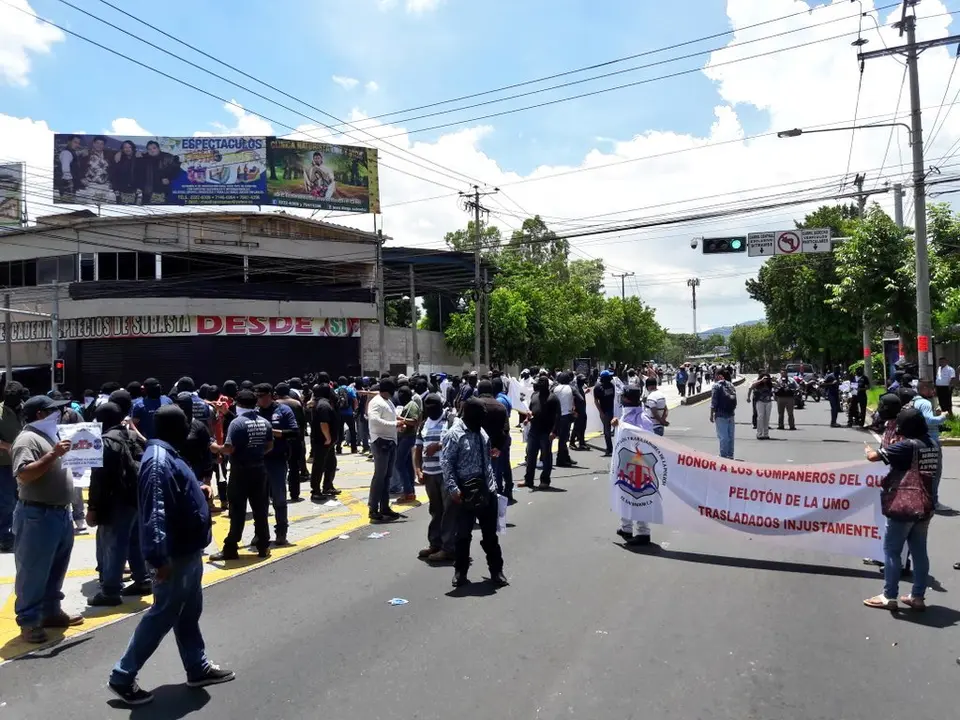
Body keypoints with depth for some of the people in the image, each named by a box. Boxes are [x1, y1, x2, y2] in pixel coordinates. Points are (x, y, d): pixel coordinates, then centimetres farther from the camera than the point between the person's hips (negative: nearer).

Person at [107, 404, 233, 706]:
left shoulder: (168, 455, 10)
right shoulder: (159, 460, -23)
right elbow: (154, 511, -29)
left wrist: (198, 491, 6)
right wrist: (159, 558, -31)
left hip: (188, 551, 10)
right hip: (175, 556, -10)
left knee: (189, 613, 19)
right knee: (162, 616, 2)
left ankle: (198, 668, 32)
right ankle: (122, 677, 17)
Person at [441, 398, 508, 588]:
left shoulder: (481, 432, 10)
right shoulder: (455, 434, -11)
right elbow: (446, 463, -15)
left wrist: (492, 483, 14)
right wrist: (453, 488, -21)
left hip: (486, 491, 6)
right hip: (466, 493, -5)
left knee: (490, 533, 12)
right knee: (464, 534, 6)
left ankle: (496, 571, 23)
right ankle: (460, 572, 22)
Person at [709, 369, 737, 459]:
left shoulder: (717, 385, -9)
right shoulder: (731, 385, 10)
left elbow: (714, 402, -12)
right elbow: (735, 402, 12)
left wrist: (711, 414, -6)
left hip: (721, 415, -7)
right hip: (731, 414, 7)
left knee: (723, 436, -4)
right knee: (730, 436, 12)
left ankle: (724, 456, -2)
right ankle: (730, 455, 19)